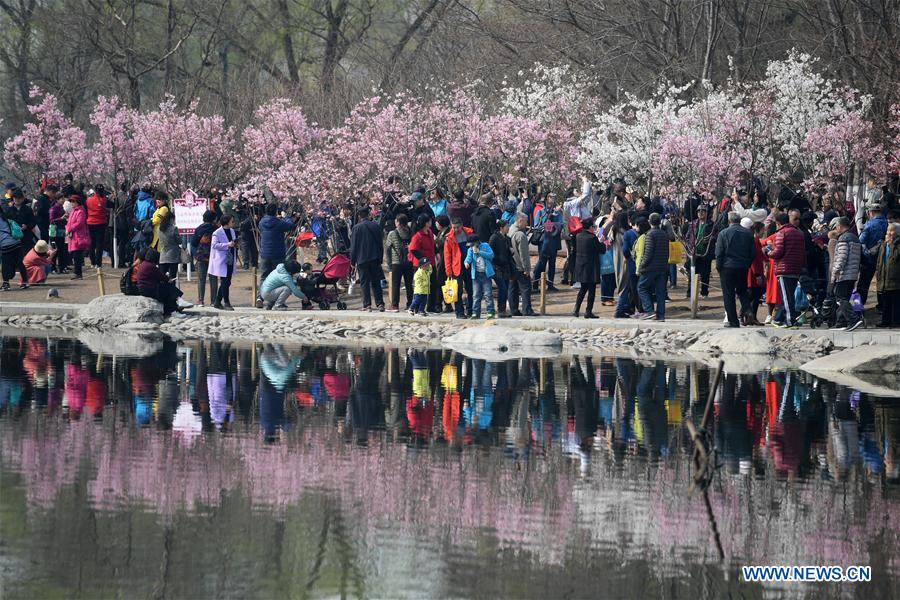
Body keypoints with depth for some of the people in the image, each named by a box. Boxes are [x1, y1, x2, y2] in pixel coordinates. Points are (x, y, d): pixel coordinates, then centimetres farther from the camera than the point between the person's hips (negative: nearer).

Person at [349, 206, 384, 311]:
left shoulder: (356, 228, -7)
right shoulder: (376, 226, 2)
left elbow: (353, 246, -4)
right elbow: (380, 244, 8)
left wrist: (352, 260, 4)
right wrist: (380, 258, 17)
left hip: (362, 259, -3)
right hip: (375, 259, 3)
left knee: (365, 283, 0)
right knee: (376, 282, 9)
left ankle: (367, 305, -4)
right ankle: (380, 304, 5)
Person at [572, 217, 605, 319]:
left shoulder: (578, 236, 1)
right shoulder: (593, 238, -18)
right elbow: (602, 249, -12)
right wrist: (602, 243, 10)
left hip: (580, 267, 6)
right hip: (591, 268, -6)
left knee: (583, 289, 18)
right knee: (592, 290, 3)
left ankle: (576, 310, 12)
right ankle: (588, 311, 2)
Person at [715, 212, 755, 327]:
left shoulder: (723, 233, -8)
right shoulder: (748, 233, 2)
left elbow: (719, 253, -8)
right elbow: (753, 252, 6)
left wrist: (718, 267, 2)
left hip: (728, 267, -3)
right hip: (744, 268, 3)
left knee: (729, 295, 2)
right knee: (742, 292, 19)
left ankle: (733, 321, 1)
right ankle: (746, 312, -2)